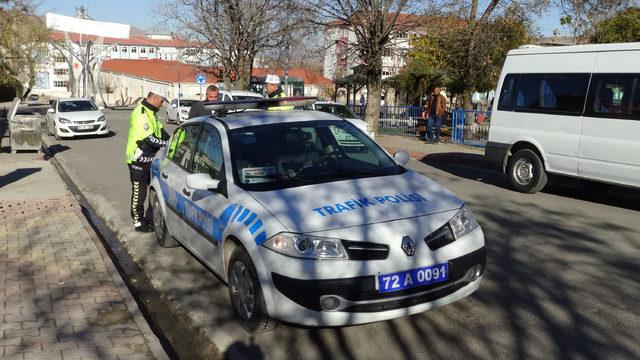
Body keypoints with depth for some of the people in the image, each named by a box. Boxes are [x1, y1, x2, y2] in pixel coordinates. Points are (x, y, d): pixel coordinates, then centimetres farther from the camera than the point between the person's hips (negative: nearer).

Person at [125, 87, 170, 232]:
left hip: (150, 158, 10)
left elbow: (160, 130, 12)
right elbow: (149, 139, -27)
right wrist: (167, 144, -18)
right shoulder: (140, 114, -22)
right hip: (138, 160, -10)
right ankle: (138, 223, 12)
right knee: (139, 192, 1)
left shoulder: (151, 112, 11)